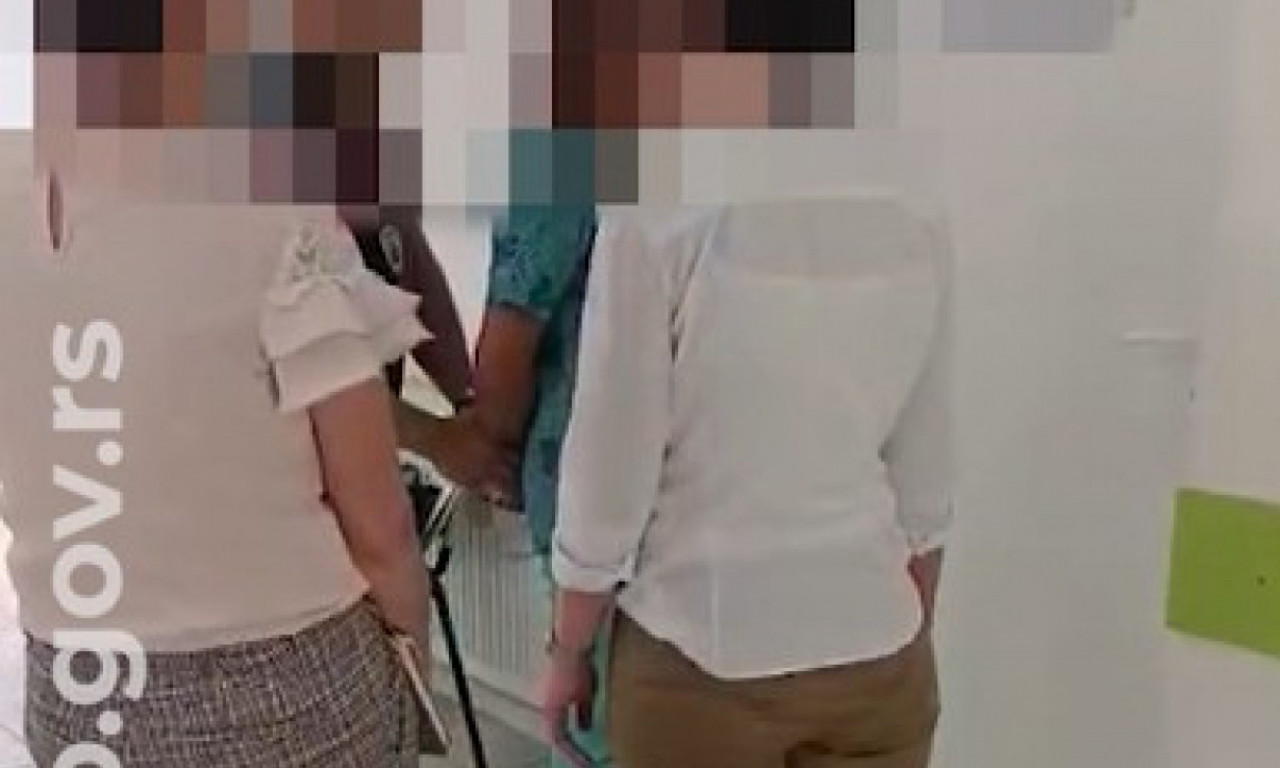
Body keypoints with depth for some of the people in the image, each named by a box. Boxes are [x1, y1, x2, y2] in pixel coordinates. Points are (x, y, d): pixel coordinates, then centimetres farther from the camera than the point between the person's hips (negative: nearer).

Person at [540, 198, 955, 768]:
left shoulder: (656, 225, -17)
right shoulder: (916, 226, -3)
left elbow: (608, 484, -12)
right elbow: (925, 490, 4)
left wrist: (567, 651, 3)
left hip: (703, 656, -4)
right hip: (876, 656, 4)